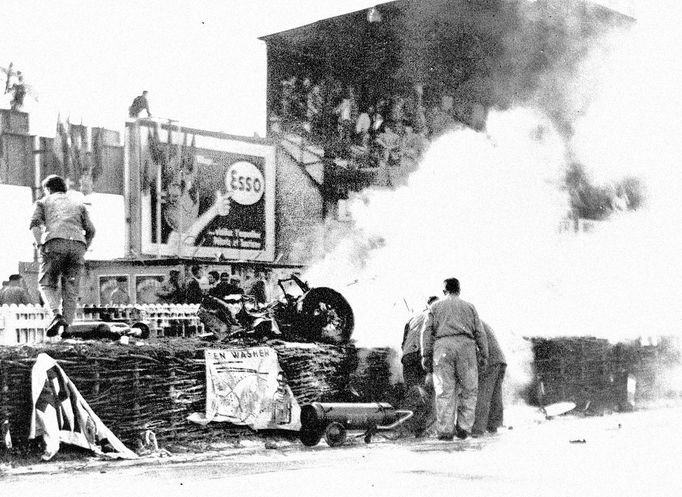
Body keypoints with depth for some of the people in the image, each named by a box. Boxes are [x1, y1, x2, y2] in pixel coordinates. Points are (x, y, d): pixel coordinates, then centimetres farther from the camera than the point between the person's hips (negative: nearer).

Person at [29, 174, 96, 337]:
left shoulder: (43, 202, 23)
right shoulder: (78, 205, 30)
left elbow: (34, 223, 3)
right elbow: (90, 230, 16)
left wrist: (40, 246, -5)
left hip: (54, 243, -2)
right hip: (77, 245, 2)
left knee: (47, 284, 9)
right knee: (70, 289, 5)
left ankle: (57, 315, -17)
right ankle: (66, 328, -8)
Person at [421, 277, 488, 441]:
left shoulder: (435, 306, 19)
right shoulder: (469, 307, 21)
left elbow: (427, 331, 7)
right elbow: (480, 333, 12)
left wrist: (426, 356, 4)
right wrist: (483, 356, 11)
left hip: (442, 347, 0)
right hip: (465, 347, 0)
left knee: (445, 390, -2)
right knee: (468, 390, 8)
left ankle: (445, 430, -7)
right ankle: (463, 427, 1)